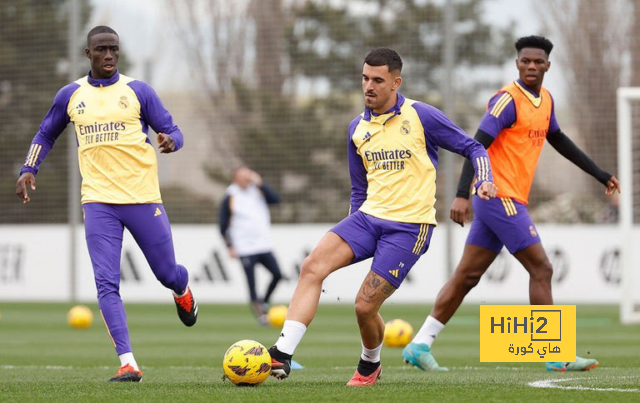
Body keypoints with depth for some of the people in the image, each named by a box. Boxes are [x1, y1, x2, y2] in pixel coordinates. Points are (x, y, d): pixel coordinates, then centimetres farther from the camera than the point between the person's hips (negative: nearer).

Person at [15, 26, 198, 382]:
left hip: (143, 197, -1)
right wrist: (29, 170, 9)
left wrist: (170, 141, -22)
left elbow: (172, 131, 2)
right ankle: (128, 364, -13)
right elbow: (46, 135, 23)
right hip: (99, 202, 1)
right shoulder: (71, 95, 9)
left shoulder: (137, 91, 2)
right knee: (106, 284, -12)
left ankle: (183, 291, 46)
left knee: (167, 274, 7)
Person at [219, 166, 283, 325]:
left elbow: (276, 199, -7)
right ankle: (259, 312, 3)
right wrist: (230, 246, -7)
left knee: (277, 274, -6)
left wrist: (260, 184, -12)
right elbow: (224, 225, 0)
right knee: (251, 282, -6)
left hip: (264, 245, 4)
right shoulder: (230, 199, -2)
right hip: (245, 250, -4)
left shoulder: (258, 192, 10)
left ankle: (264, 302, 13)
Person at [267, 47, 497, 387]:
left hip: (409, 225, -5)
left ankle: (370, 365, 22)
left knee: (365, 305, -10)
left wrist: (484, 181, -15)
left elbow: (472, 148, 2)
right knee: (312, 266, -20)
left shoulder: (421, 116, -5)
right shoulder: (358, 129, 12)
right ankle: (282, 354, -26)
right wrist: (350, 234, 21)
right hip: (368, 217, 5)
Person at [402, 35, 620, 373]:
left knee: (467, 275, 7)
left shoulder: (545, 100, 15)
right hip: (502, 198, -9)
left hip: (503, 200, 9)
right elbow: (477, 144, -19)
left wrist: (600, 175, 33)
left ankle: (419, 345, 8)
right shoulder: (508, 100, -13)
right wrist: (462, 194, -28)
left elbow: (558, 140, 31)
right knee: (541, 269, -6)